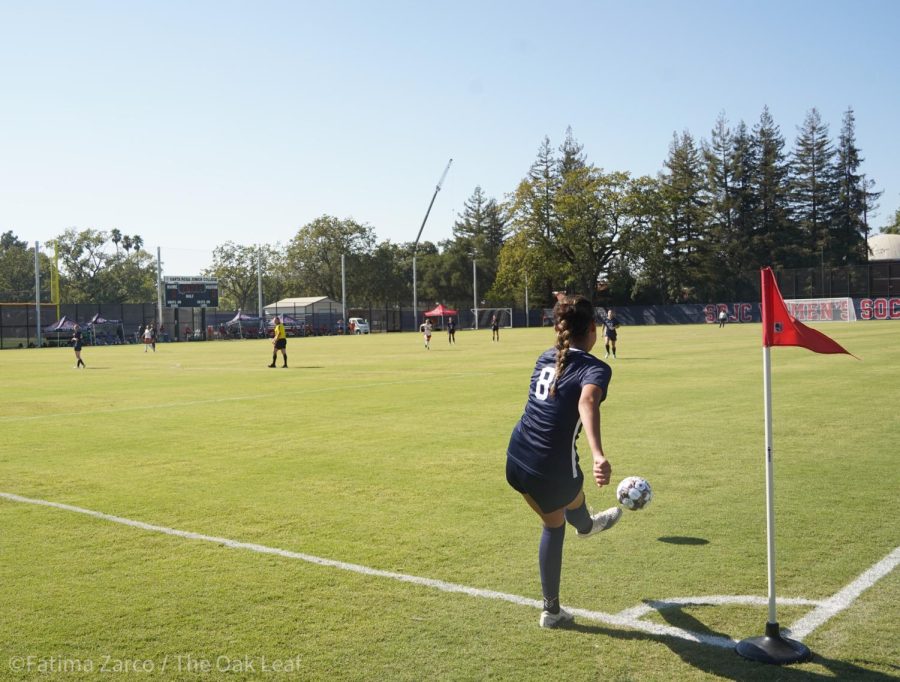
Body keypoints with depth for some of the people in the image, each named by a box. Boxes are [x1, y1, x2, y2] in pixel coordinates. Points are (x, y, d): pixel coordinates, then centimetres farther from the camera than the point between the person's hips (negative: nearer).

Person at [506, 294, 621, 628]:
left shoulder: (546, 358, 8)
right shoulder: (595, 368, -12)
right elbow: (587, 402, -34)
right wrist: (599, 455, -48)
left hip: (517, 459, 5)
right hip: (551, 469, -4)